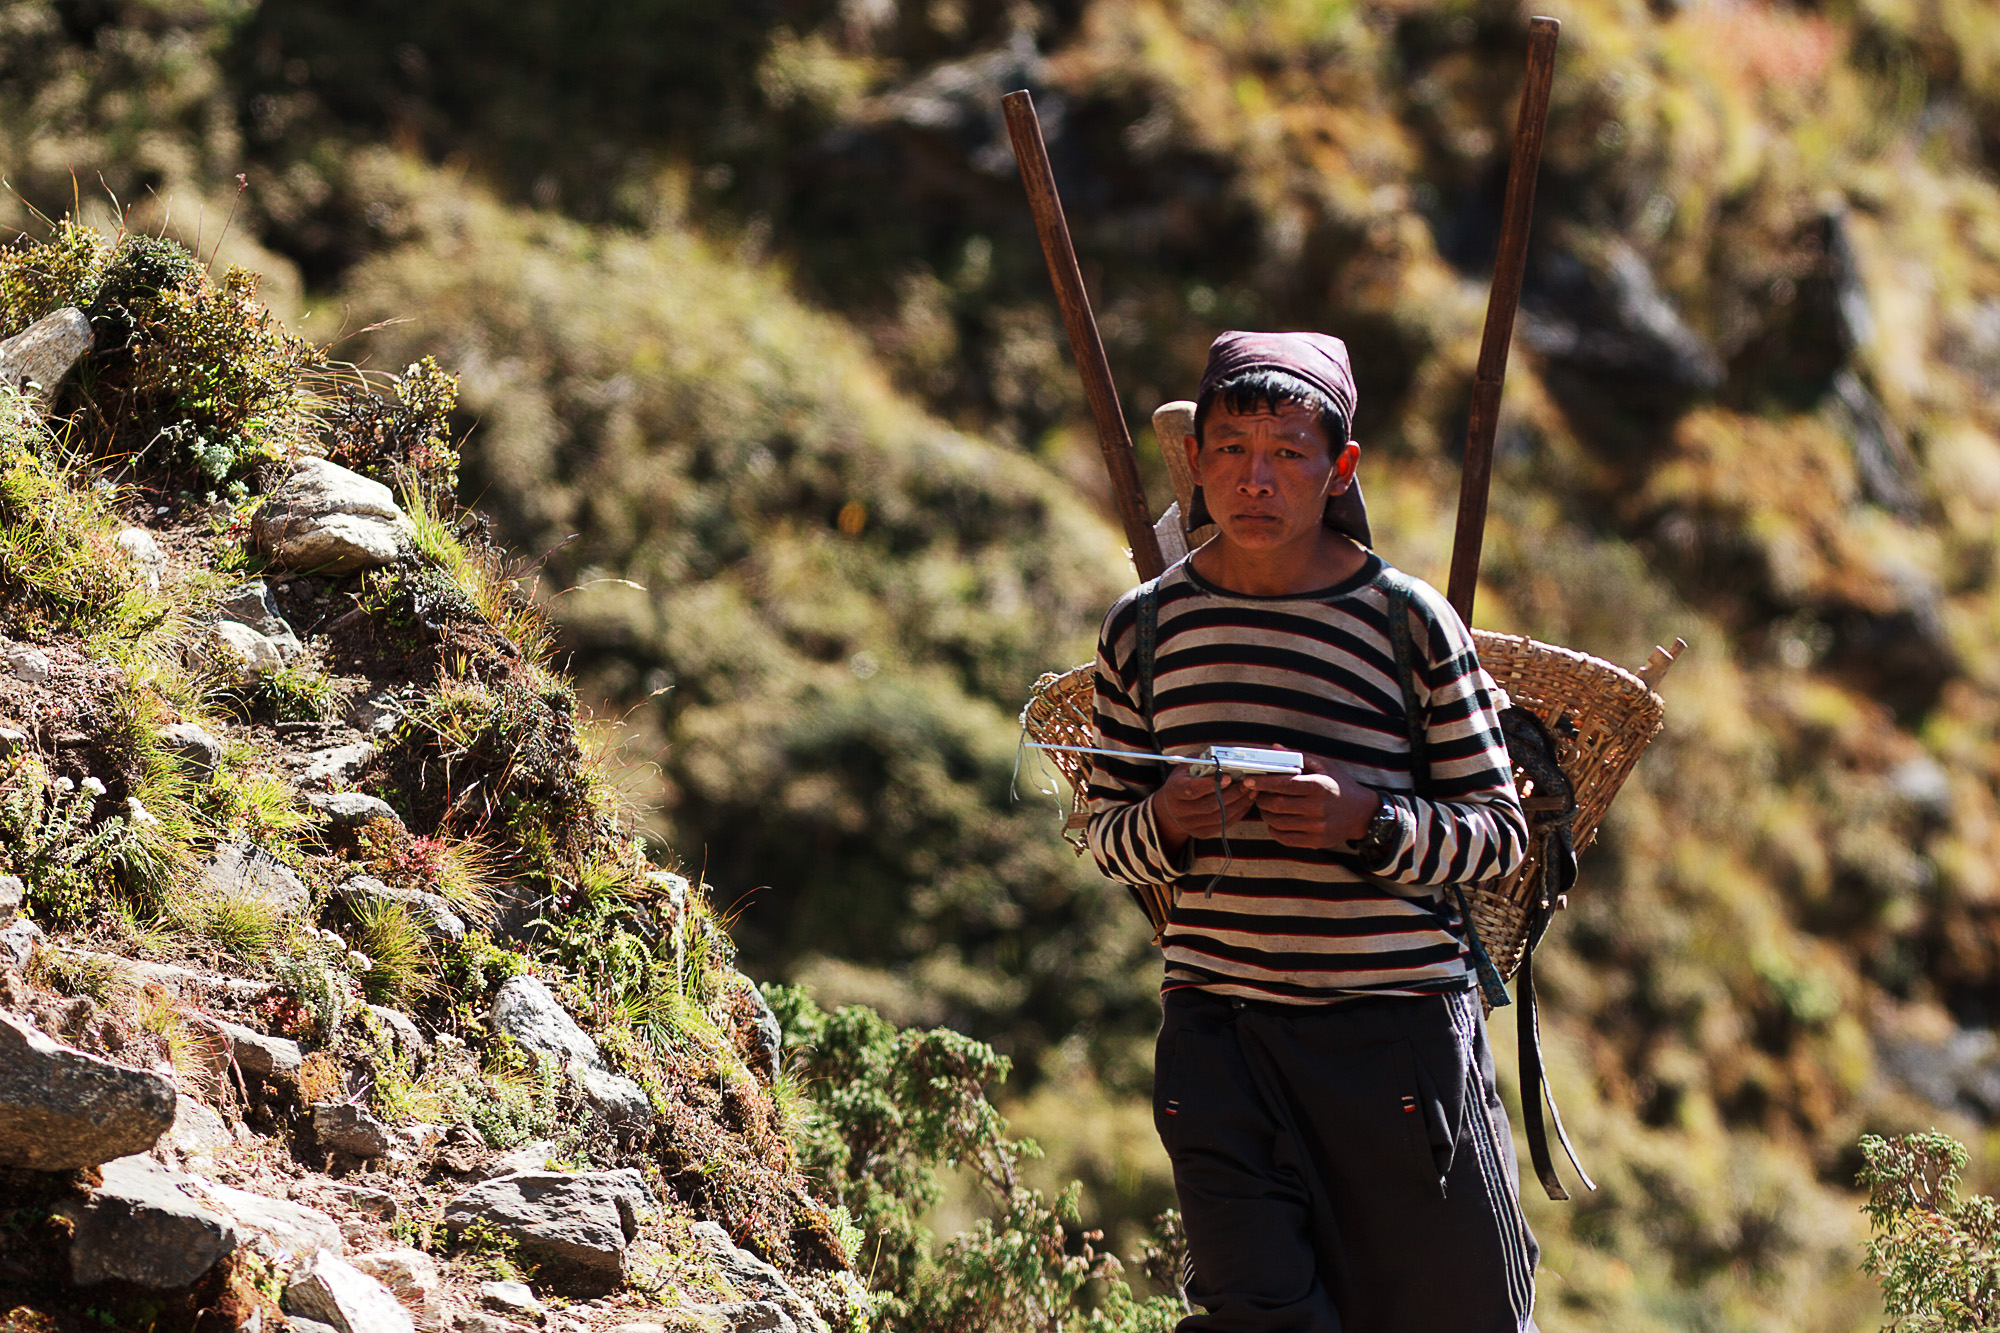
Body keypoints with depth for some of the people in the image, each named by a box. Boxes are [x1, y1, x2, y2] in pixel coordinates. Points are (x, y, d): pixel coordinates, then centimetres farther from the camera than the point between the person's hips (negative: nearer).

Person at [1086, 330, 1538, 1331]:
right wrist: (1164, 826, -9)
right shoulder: (1145, 629, 5)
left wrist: (1366, 821, -18)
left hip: (1396, 1024, -1)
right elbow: (1105, 829, 14)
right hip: (1216, 1028, 1)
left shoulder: (1408, 622, -2)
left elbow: (1499, 830, 1)